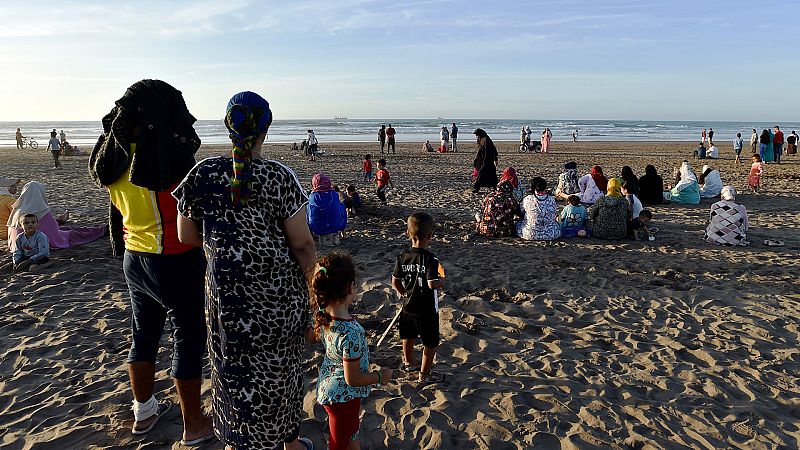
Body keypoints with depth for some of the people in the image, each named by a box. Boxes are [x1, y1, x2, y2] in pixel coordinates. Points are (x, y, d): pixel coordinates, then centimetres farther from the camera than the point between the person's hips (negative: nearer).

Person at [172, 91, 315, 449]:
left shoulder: (202, 174, -6)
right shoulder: (279, 177, -14)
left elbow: (186, 235, 3)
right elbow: (302, 243, -12)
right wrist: (311, 286, 2)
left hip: (226, 290, 2)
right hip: (279, 291, -1)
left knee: (236, 369, 18)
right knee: (282, 366, 17)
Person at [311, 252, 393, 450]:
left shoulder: (322, 316, -14)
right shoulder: (352, 333, -38)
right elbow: (353, 379, -26)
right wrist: (381, 376, -11)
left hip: (327, 388, 7)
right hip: (343, 397, -7)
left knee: (352, 429, 33)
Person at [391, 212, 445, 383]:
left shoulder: (403, 256, -7)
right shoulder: (430, 259, -24)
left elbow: (395, 281, -2)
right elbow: (432, 283, -31)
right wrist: (442, 281, -10)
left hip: (408, 306, 6)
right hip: (427, 310, -6)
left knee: (408, 336, 26)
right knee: (431, 343, 12)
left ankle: (408, 362, 48)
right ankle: (424, 374, 23)